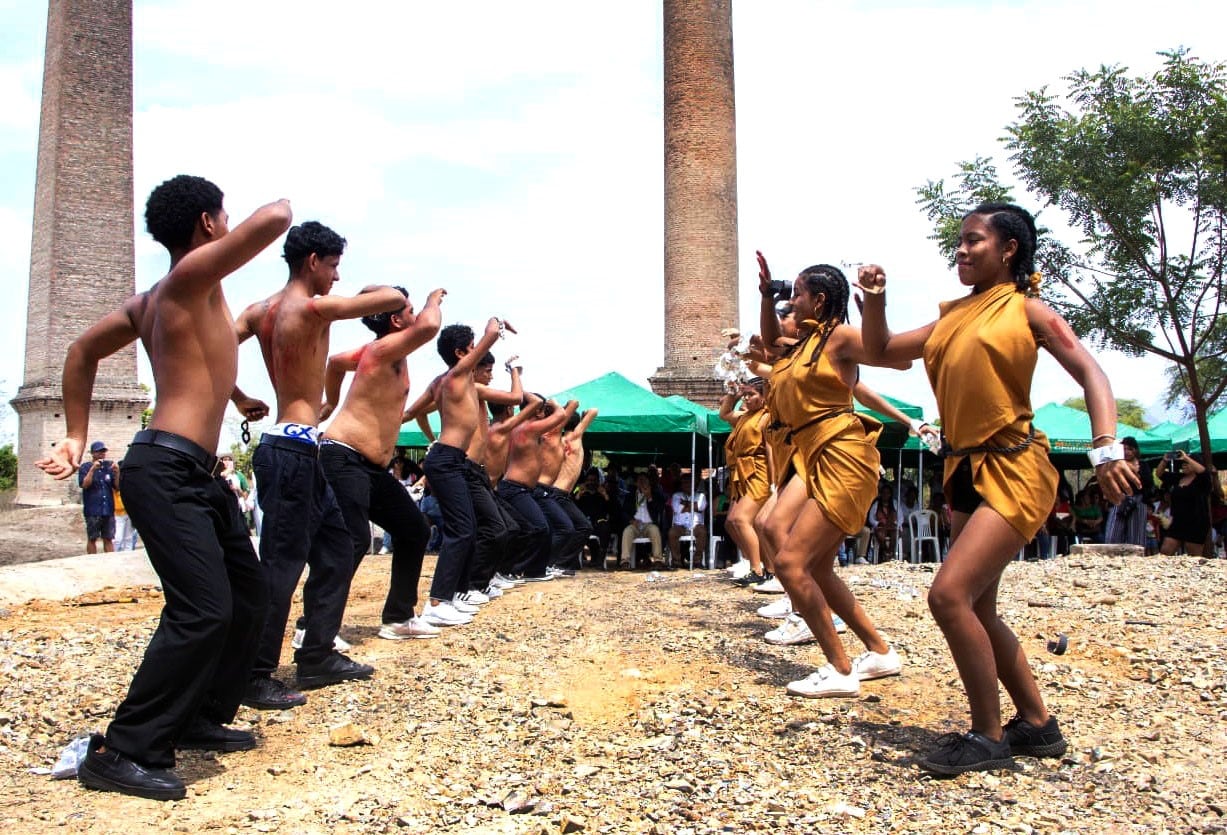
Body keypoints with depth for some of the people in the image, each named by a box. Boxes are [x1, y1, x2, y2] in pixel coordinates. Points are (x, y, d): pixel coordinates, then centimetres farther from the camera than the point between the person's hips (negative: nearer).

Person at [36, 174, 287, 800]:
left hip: (199, 477, 10)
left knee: (248, 597, 15)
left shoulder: (150, 301, 18)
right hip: (167, 471, -10)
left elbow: (82, 353, 28)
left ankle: (201, 718, 28)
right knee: (204, 609, -17)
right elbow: (275, 219, -19)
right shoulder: (191, 275, -9)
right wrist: (279, 206, 5)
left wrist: (75, 437, 27)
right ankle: (123, 753, -8)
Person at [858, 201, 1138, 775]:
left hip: (1013, 469, -8)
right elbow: (880, 352, 18)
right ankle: (1037, 726, 30)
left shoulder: (1023, 308, -3)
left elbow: (1088, 371, -11)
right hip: (965, 471, 8)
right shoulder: (952, 318, 14)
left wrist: (1106, 448, -25)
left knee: (949, 595, -18)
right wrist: (874, 301, 1)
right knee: (977, 610, 13)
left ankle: (988, 737, -1)